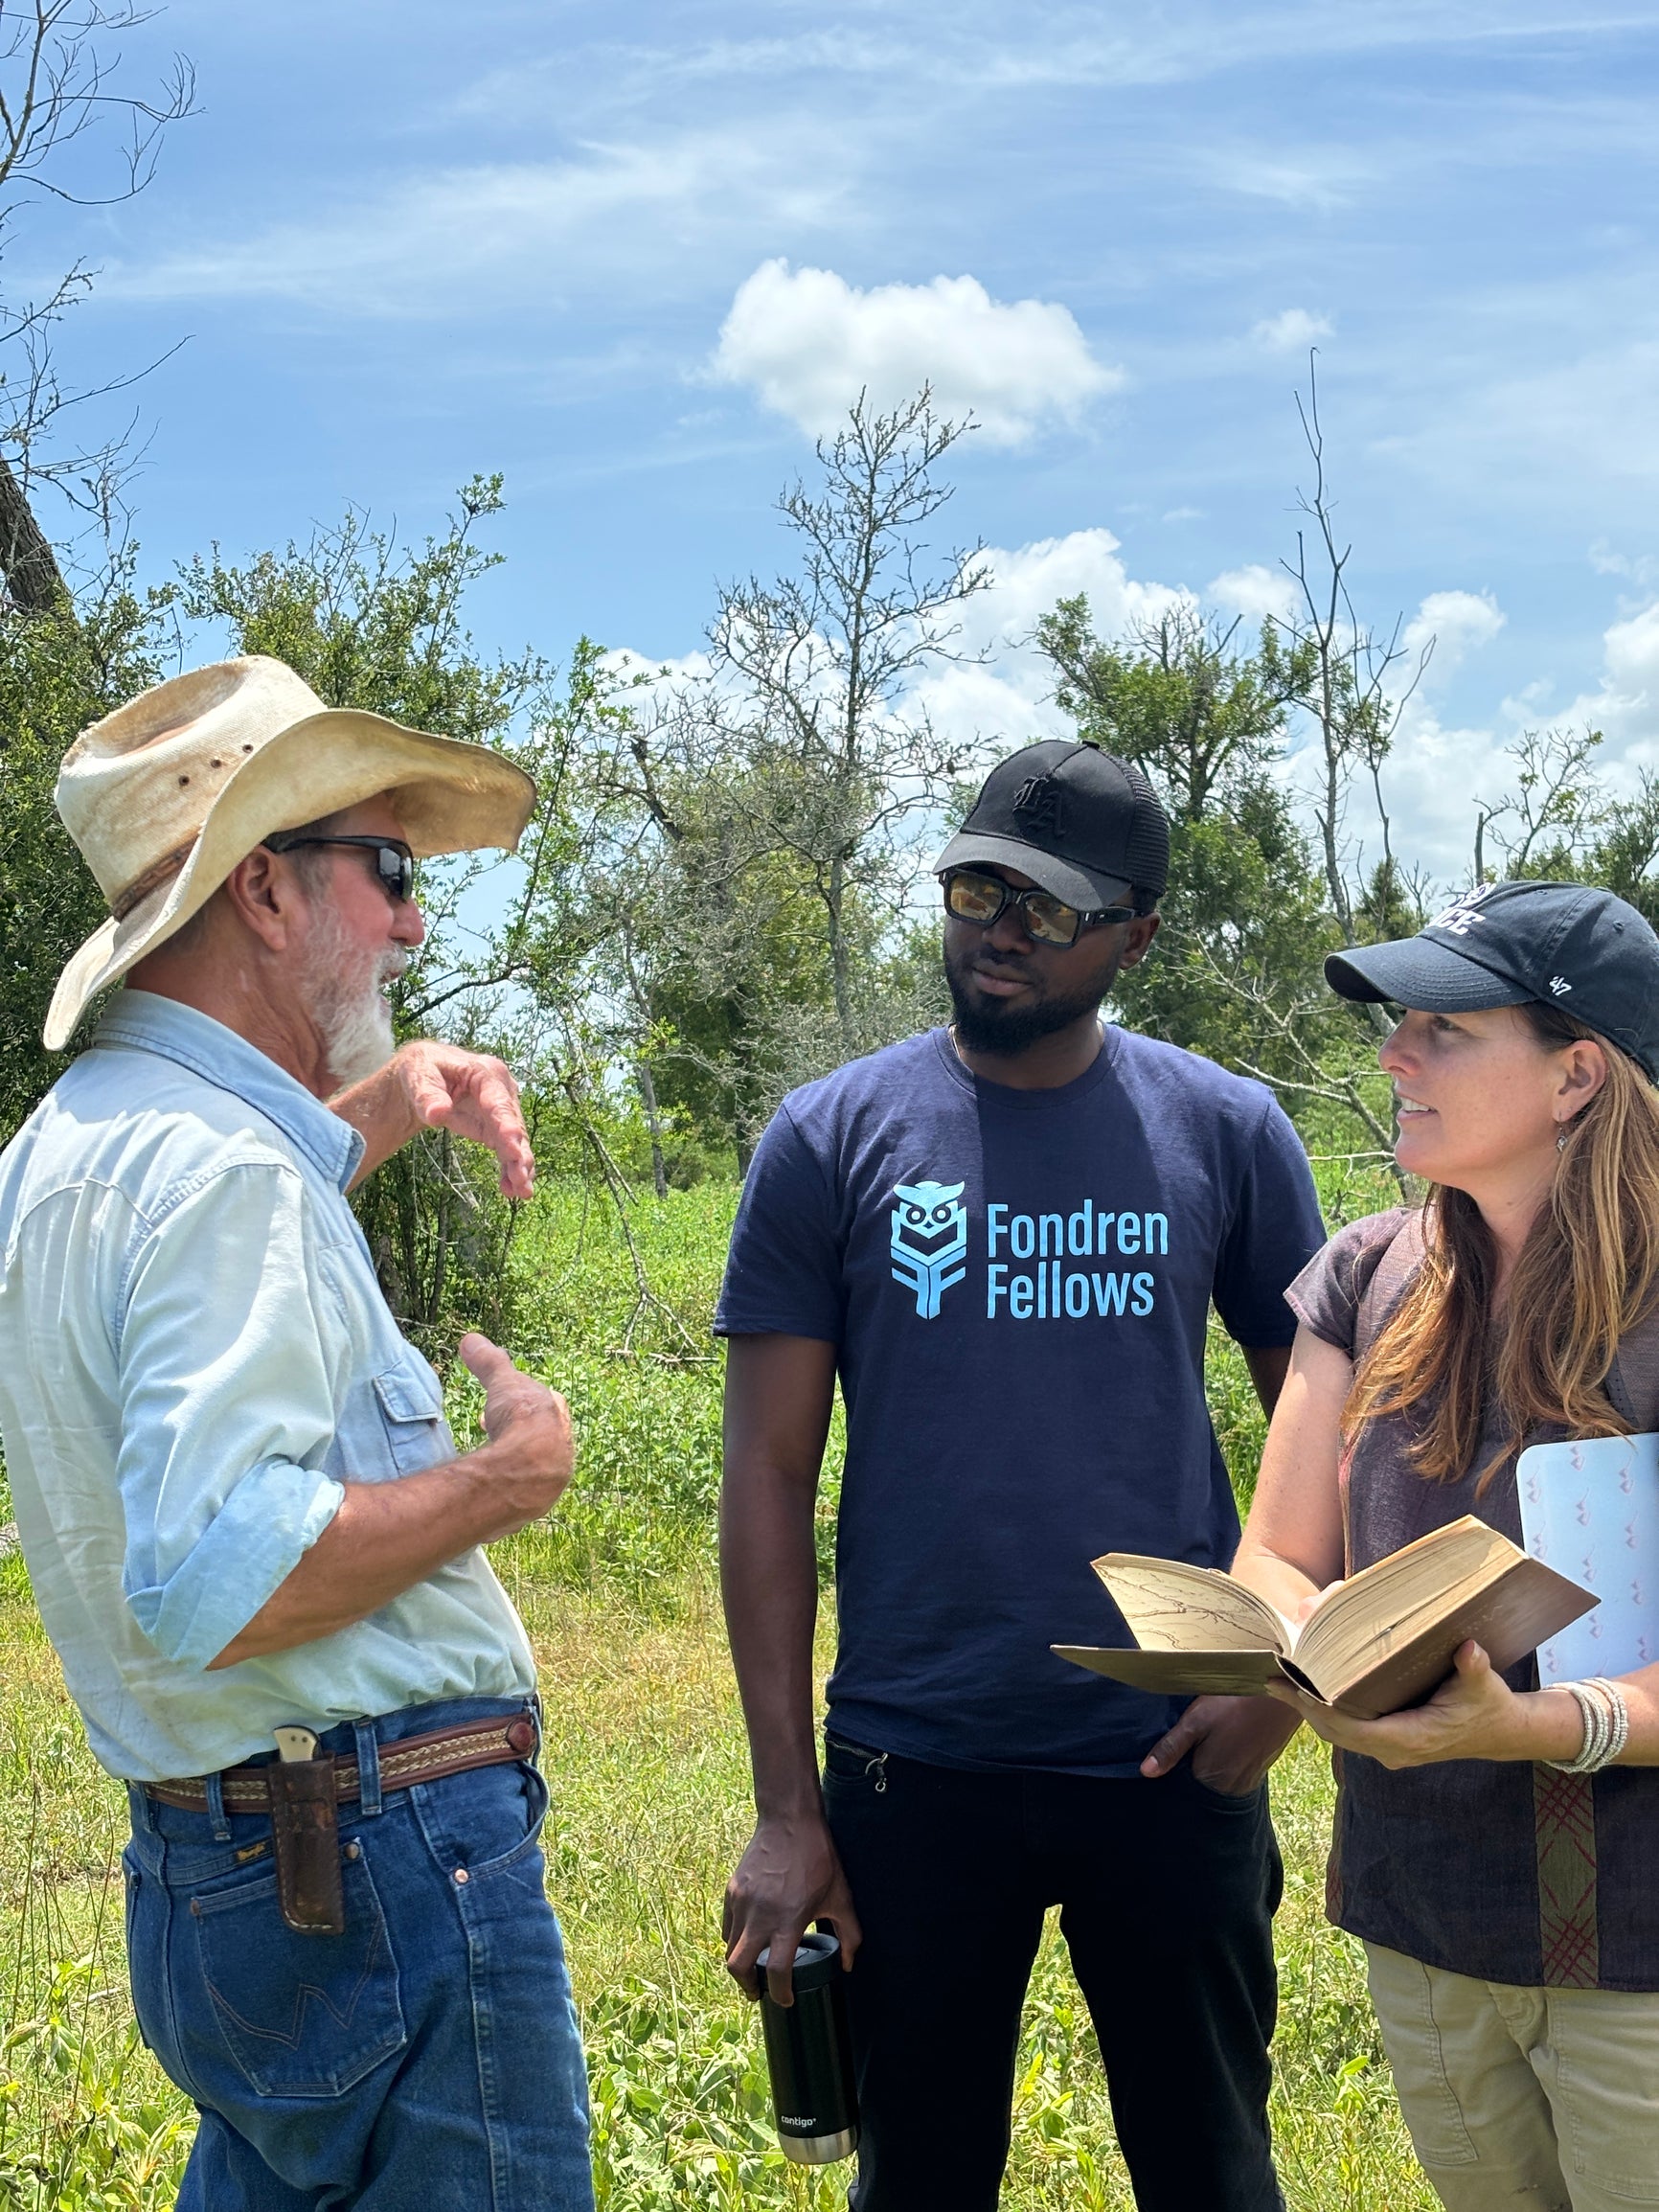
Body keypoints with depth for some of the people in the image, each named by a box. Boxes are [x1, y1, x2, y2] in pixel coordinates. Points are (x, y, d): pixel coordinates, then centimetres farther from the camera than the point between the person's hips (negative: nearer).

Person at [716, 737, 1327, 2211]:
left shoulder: (1226, 1133, 0)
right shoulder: (833, 1140, -2)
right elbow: (770, 1475, -2)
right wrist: (784, 1803, -6)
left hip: (1172, 1764, 0)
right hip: (915, 1775, 0)